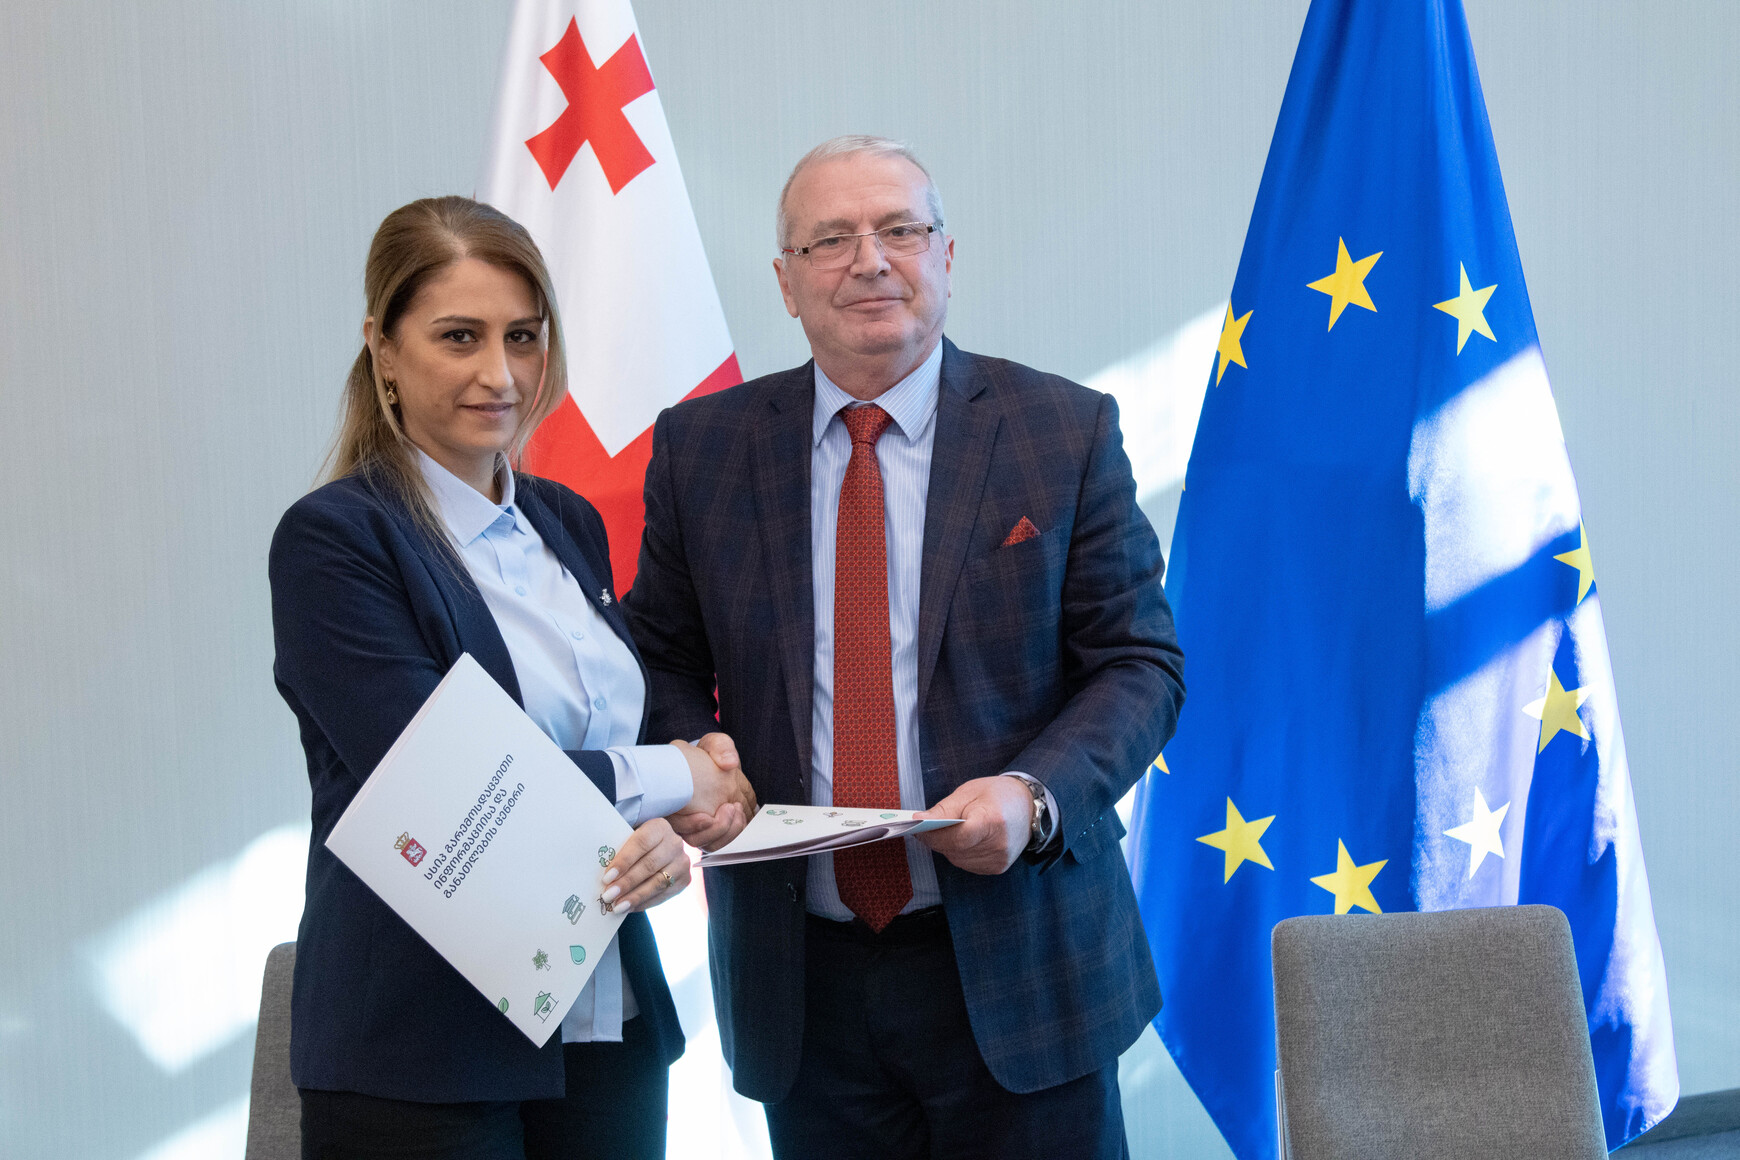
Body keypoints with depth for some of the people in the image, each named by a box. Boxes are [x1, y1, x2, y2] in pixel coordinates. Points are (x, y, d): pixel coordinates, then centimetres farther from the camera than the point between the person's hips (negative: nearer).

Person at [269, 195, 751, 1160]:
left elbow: (613, 740, 11)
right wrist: (671, 776, -10)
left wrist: (664, 838, -12)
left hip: (611, 1028, 6)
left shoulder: (570, 525, 11)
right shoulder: (332, 540, -10)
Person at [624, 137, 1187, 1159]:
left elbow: (1140, 663, -1)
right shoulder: (701, 447, 5)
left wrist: (1034, 793, -18)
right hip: (803, 978, 2)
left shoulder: (1066, 432, -1)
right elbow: (666, 659, 13)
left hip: (1016, 968, -1)